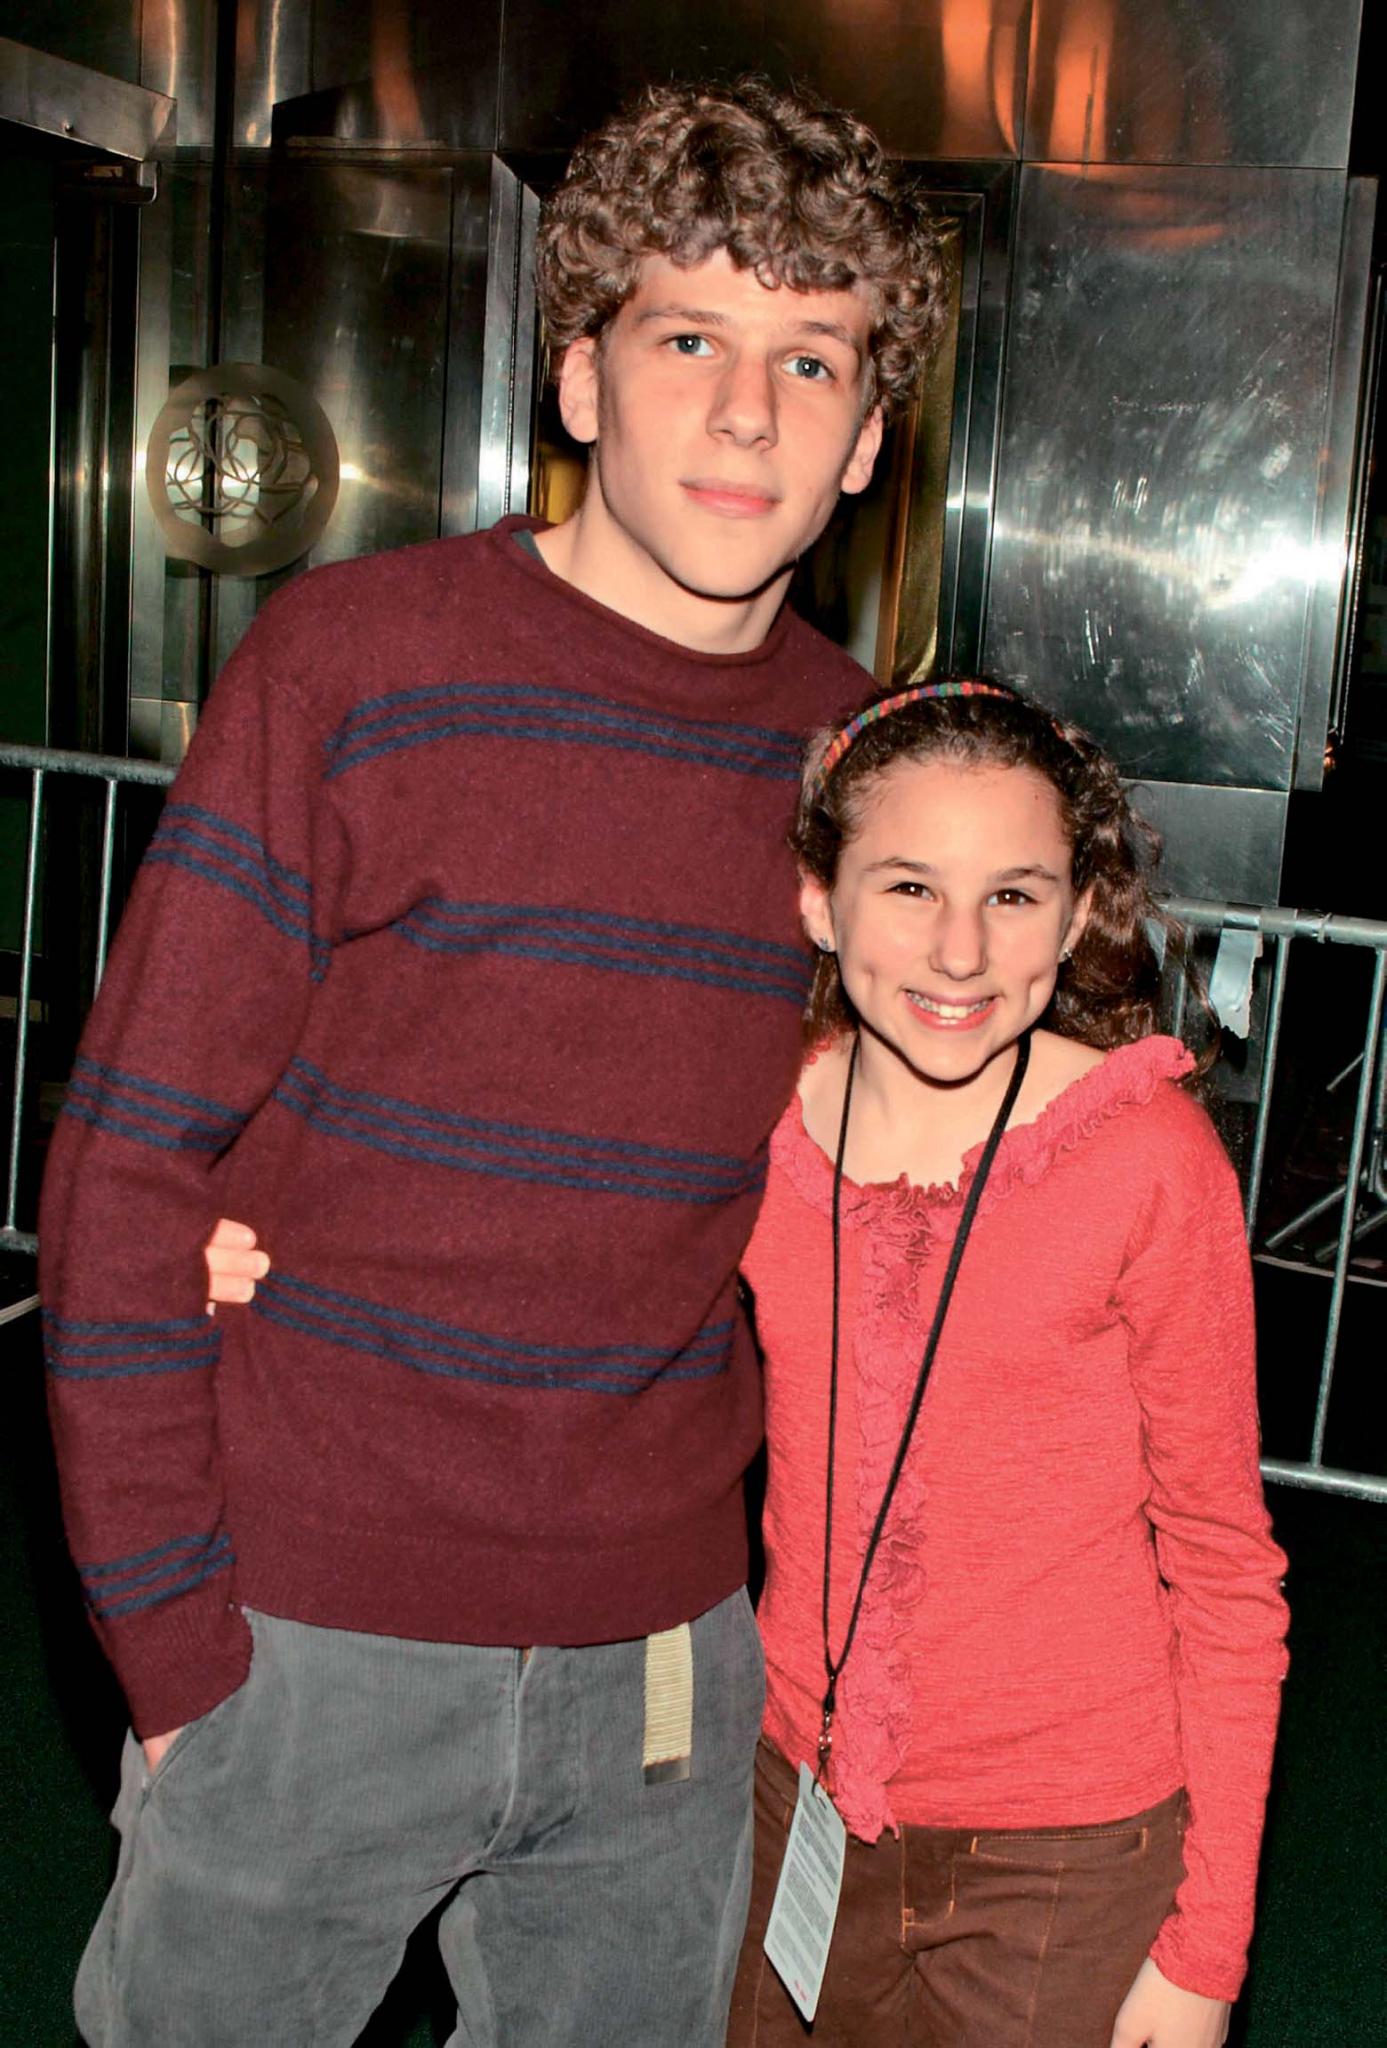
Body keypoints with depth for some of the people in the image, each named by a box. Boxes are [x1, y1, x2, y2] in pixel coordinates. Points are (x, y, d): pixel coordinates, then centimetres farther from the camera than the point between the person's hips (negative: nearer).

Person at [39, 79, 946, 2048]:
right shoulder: (356, 660, -10)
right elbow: (130, 1163, -10)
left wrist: (777, 1549, 7)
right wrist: (171, 1625, -11)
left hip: (664, 1654, 4)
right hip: (308, 1636, -3)